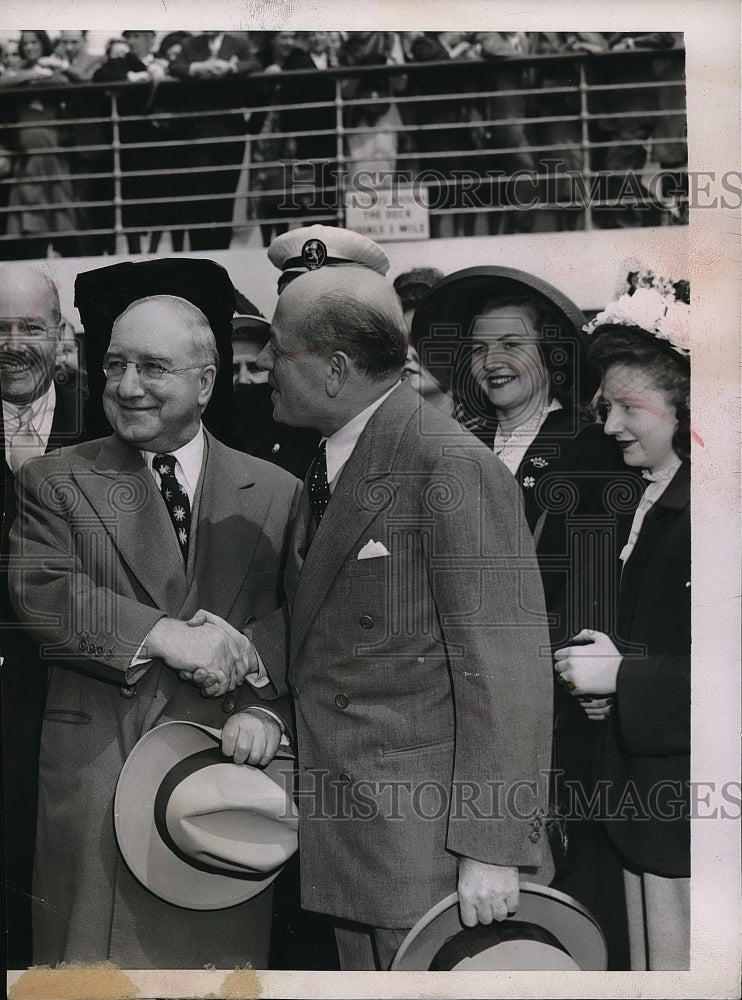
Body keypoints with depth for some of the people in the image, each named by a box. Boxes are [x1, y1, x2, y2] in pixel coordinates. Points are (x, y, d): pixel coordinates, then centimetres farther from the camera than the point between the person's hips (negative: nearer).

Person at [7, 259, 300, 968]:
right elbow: (38, 590, -10)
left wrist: (267, 711, -13)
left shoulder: (276, 494, 9)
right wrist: (165, 634, -18)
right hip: (95, 770, 0)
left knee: (221, 960, 5)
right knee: (95, 962, 4)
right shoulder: (55, 480, 6)